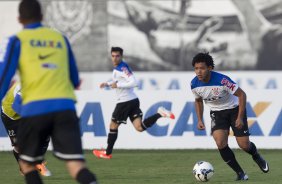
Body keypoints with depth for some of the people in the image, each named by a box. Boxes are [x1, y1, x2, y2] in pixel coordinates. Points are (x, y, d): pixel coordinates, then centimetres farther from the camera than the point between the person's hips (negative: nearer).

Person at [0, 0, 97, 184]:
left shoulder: (18, 40, 10)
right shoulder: (61, 39, 20)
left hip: (35, 108, -2)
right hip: (65, 106, 2)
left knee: (27, 163, 19)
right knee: (76, 164, -9)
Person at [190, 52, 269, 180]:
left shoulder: (221, 80, -31)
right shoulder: (194, 84, -15)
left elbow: (241, 94, -21)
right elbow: (198, 100, 8)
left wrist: (240, 117, -23)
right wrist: (200, 120, 0)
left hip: (234, 109, -3)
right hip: (217, 112, 3)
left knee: (244, 145, -5)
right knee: (220, 143, -19)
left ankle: (256, 157, 34)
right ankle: (240, 173, -2)